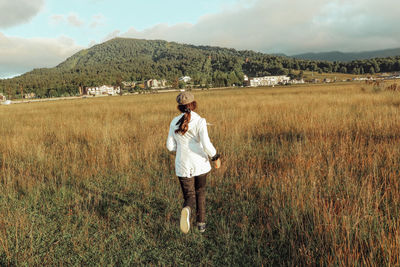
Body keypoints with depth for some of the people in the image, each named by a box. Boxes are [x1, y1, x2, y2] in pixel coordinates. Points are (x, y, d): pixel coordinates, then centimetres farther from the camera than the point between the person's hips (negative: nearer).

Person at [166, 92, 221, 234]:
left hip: (183, 166, 1)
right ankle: (201, 223, 29)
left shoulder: (174, 122, 0)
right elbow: (206, 143, -22)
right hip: (200, 164, -1)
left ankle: (187, 210, -27)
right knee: (200, 192, 24)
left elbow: (170, 146, 4)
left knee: (189, 197, 8)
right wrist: (216, 157, -7)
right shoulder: (199, 121, -12)